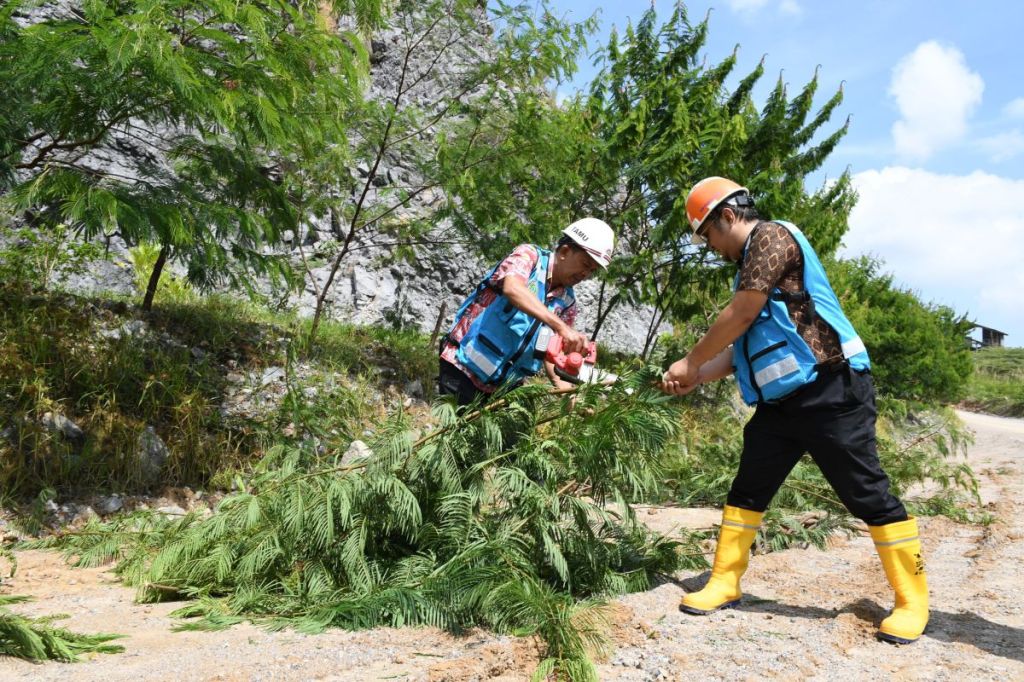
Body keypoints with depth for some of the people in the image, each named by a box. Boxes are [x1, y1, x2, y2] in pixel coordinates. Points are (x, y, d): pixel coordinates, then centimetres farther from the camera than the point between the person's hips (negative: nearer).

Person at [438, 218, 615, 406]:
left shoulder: (567, 302, 6)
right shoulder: (530, 255, -9)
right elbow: (512, 288, -31)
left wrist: (563, 386, -13)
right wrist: (560, 326, -41)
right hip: (464, 368, -6)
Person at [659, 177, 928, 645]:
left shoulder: (771, 236, -8)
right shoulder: (752, 263, 21)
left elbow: (741, 315, -15)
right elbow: (747, 345, 20)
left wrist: (691, 361, -4)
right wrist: (697, 379, 14)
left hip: (830, 393, -10)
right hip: (783, 401, 10)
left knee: (868, 497, -1)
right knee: (747, 490, 9)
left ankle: (913, 603, 12)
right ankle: (724, 584, 18)